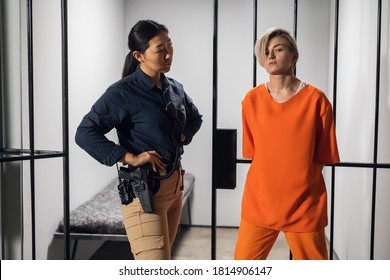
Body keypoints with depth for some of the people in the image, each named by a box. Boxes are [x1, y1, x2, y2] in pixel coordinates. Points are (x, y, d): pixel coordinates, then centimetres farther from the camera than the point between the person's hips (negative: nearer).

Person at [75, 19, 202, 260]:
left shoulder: (175, 87, 7)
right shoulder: (123, 92, -14)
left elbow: (195, 117, 27)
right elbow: (85, 133, -19)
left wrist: (183, 136, 8)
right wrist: (129, 157, -22)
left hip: (174, 184, 8)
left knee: (161, 256, 20)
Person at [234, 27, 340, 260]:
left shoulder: (316, 99, -6)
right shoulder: (252, 99, 1)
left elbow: (324, 156, 0)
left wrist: (301, 177, -1)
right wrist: (272, 175, 5)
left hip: (305, 204, -2)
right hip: (259, 201, 2)